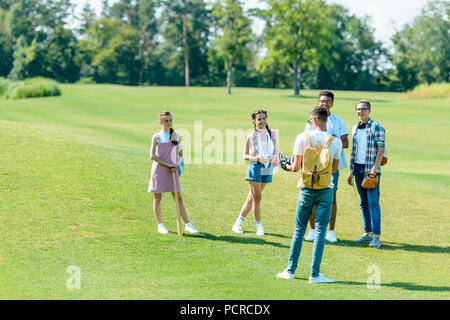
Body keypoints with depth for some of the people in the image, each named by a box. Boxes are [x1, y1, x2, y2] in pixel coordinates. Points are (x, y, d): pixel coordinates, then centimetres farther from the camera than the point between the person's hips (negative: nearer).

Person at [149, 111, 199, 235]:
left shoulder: (176, 136, 7)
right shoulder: (156, 137, -2)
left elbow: (180, 154, 12)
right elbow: (152, 156, -9)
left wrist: (177, 165, -6)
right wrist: (167, 164, -13)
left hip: (172, 170, 2)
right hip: (159, 170, -2)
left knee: (179, 198, 1)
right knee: (157, 198, 3)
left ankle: (188, 225, 2)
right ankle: (160, 225, 12)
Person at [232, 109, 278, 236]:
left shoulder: (272, 135, 6)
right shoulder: (251, 137, -5)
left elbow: (276, 151, 15)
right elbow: (245, 155, -2)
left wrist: (274, 157, -7)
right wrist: (257, 158, -18)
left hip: (268, 169, 4)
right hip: (255, 168, -4)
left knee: (251, 197, 9)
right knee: (257, 198, -4)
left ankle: (238, 224, 17)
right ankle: (259, 227, 5)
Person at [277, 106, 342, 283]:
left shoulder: (302, 137, -7)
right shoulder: (335, 141, -5)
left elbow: (296, 167, -3)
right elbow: (334, 168, 6)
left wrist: (287, 166, 19)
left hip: (306, 189, 0)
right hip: (326, 189, 0)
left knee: (299, 230, 11)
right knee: (320, 231, 2)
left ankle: (290, 270, 16)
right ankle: (314, 274, 0)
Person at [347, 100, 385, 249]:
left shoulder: (376, 127, -5)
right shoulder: (355, 128, 16)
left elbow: (381, 149, -10)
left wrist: (374, 168, -18)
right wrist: (351, 172, 15)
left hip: (371, 170, -7)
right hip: (358, 169, 7)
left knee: (373, 203, -10)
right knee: (363, 202, 9)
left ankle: (376, 237, -11)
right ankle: (367, 233, 15)